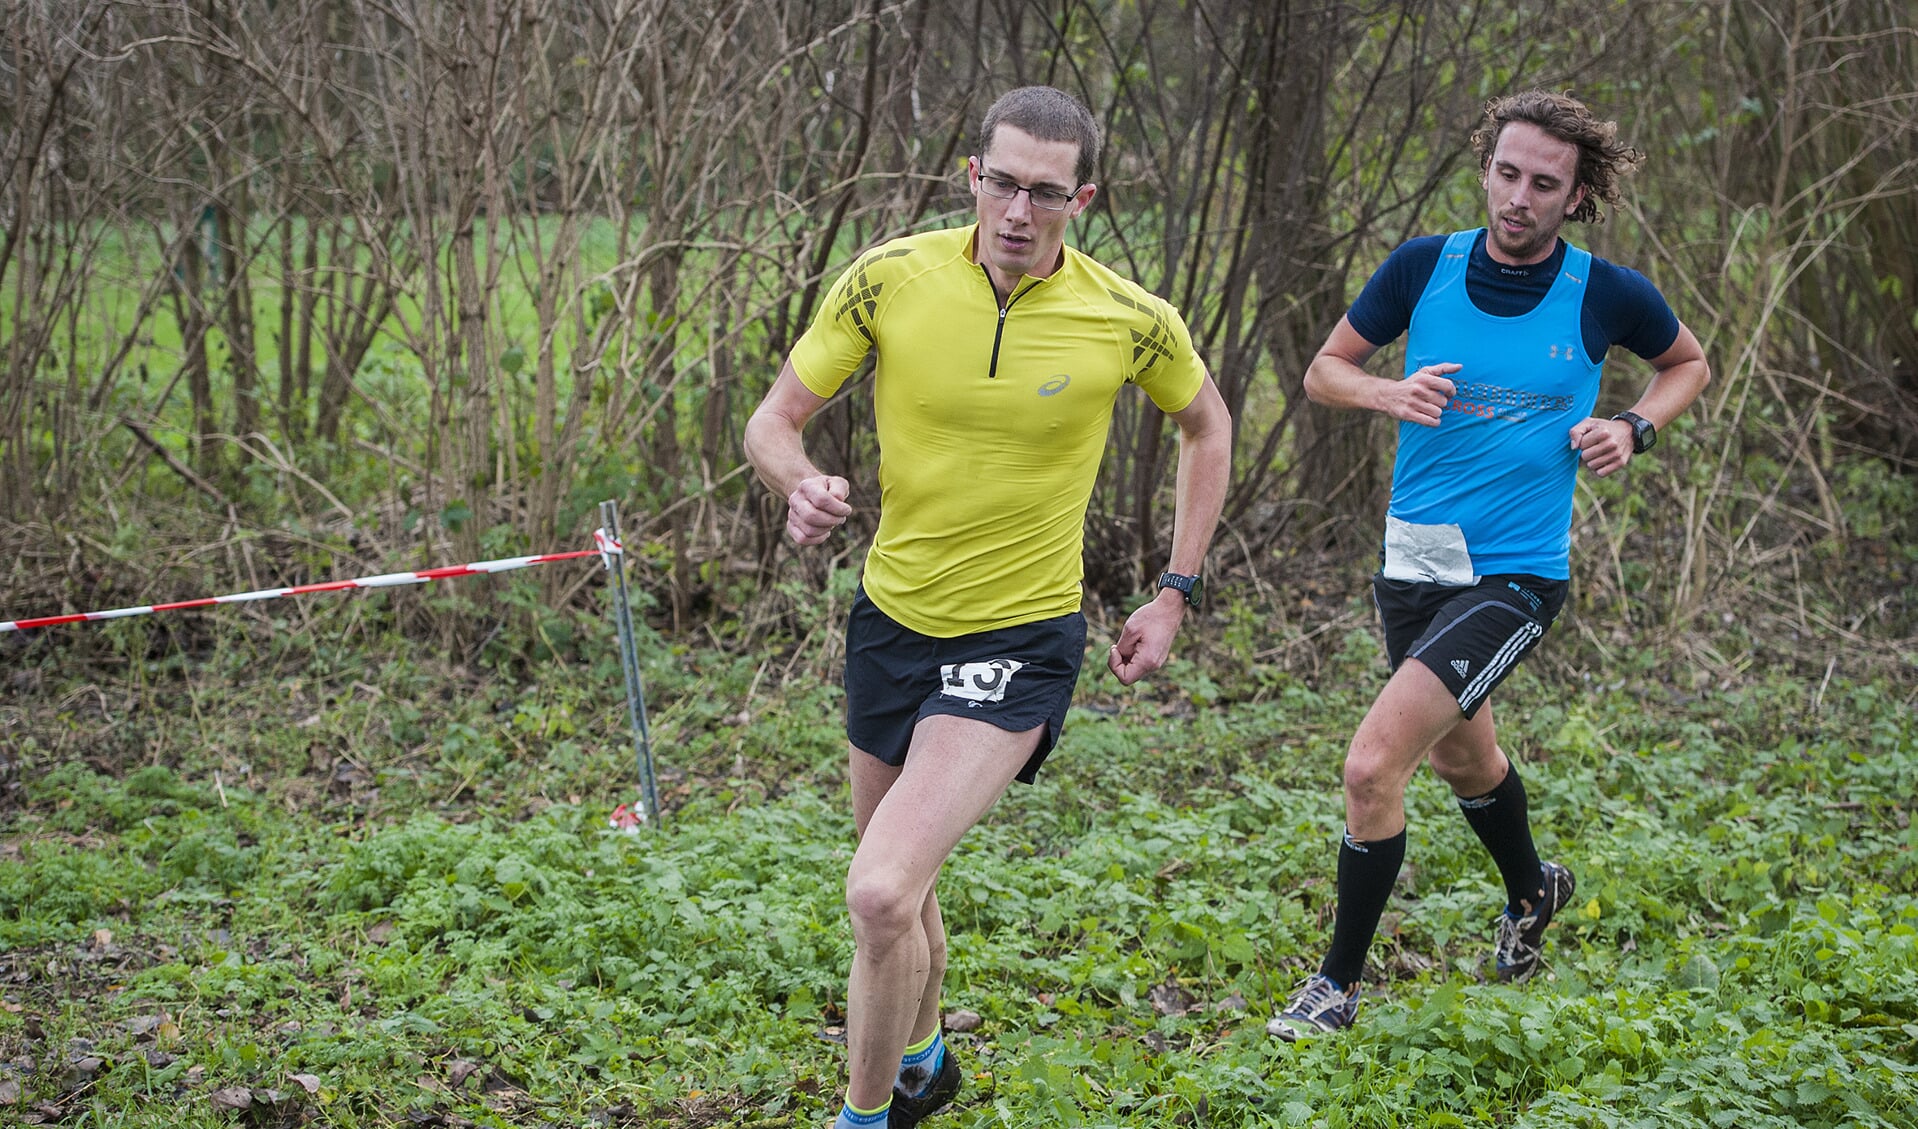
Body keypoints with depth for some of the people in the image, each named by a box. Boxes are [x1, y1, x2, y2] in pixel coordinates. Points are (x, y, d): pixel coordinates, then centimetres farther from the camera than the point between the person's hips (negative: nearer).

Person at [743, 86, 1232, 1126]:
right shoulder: (889, 279, -11)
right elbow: (774, 420, -4)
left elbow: (1206, 425, 8)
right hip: (890, 615, 4)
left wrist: (1175, 593, 4)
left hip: (1021, 641, -4)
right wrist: (800, 484, -27)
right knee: (896, 883, 20)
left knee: (882, 893, -20)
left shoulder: (1130, 321, -13)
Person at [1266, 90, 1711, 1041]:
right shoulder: (1423, 267, -5)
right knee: (1460, 755, 26)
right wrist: (1387, 393, -16)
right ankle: (1532, 891, 57)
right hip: (1413, 560, 5)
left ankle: (1339, 983, 1)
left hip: (1515, 576, -4)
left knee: (1373, 766, -17)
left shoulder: (1608, 296, -9)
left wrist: (1633, 429, -7)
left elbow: (1689, 364, 12)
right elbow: (1324, 370, 5)